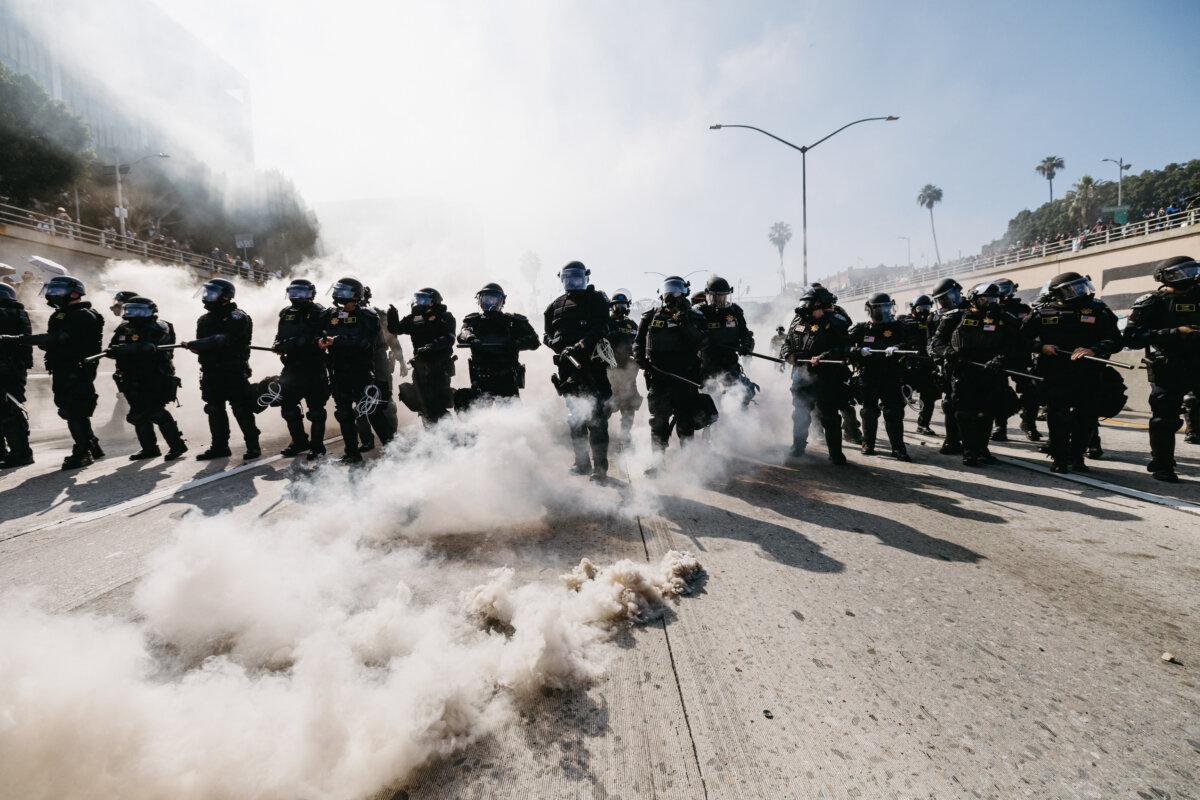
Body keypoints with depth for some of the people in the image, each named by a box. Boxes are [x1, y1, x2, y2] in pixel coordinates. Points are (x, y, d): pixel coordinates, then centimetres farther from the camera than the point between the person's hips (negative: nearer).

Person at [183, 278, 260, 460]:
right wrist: (196, 346, -14)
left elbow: (223, 340, -22)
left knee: (241, 410, -7)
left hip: (234, 372, -7)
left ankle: (253, 446, 0)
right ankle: (219, 447, 20)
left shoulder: (237, 317, -8)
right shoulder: (204, 320, 15)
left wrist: (194, 345, -23)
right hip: (211, 373, 7)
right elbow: (201, 344, 8)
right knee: (215, 411, 11)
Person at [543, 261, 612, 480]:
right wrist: (562, 347, -5)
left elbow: (599, 330, -7)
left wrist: (579, 347, -22)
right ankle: (582, 463, 19)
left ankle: (599, 467, -6)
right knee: (574, 415, 9)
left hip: (592, 364, -5)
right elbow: (547, 335, 16)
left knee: (596, 416, -10)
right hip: (568, 366, 5)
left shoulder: (596, 300, 7)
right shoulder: (555, 305, 19)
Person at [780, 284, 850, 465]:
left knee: (829, 416, -2)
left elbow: (843, 348, -16)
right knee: (800, 414, 17)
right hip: (801, 377, 6)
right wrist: (789, 354, -3)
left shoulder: (835, 324, -7)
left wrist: (823, 357, -28)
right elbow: (787, 343, 18)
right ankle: (798, 448, 32)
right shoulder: (798, 321, 11)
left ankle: (836, 453, 10)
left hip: (826, 378, -6)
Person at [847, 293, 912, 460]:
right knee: (869, 412, 10)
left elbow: (909, 343, -9)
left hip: (891, 378, 0)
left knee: (894, 413, -2)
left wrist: (897, 348, -30)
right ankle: (868, 444, 21)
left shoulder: (898, 327, 4)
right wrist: (859, 351, -21)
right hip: (868, 378, 1)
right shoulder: (861, 329, 4)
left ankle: (898, 448, 4)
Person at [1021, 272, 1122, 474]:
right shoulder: (1043, 313, 5)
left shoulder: (1098, 310, 5)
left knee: (1087, 417, 5)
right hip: (1054, 375, -1)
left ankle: (1076, 457, 21)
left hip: (1088, 375, 1)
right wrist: (1041, 347, -10)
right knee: (1057, 419, 1)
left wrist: (1093, 350, -21)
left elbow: (1115, 339, -2)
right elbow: (1023, 336, 7)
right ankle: (1058, 458, 13)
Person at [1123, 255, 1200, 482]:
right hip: (1167, 368, -5)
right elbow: (1132, 337, -15)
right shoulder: (1152, 302, -4)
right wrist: (1175, 333, -21)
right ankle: (1161, 466, 12)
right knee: (1165, 418, 1)